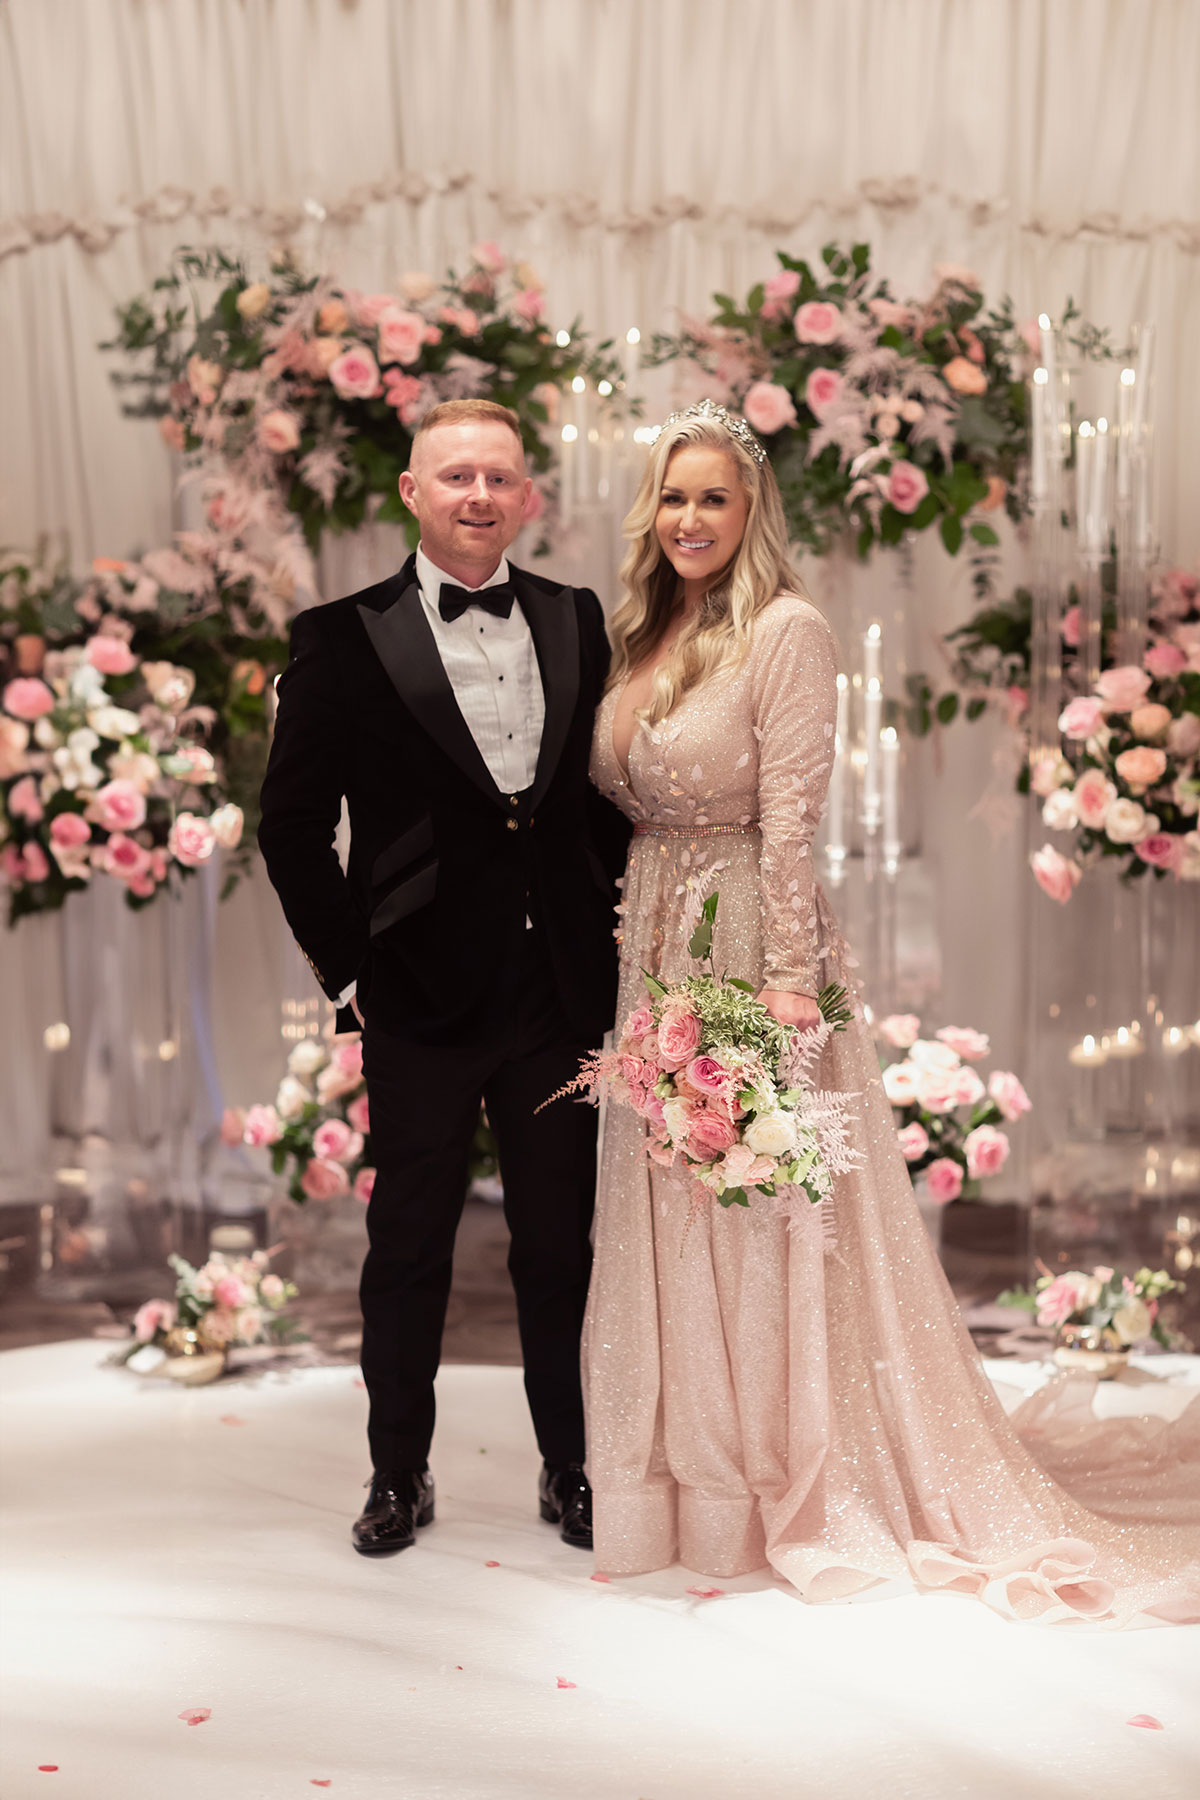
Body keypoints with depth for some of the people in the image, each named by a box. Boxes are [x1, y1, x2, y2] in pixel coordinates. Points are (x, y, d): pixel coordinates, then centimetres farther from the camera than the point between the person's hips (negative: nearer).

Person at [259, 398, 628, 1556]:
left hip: (561, 993, 3)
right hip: (419, 1001, -2)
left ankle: (571, 1467, 30)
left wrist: (607, 931, 6)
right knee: (408, 1246, 10)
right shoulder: (345, 639, -3)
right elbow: (292, 826, -2)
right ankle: (398, 1476, 28)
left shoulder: (580, 624, 7)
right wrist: (349, 969, -6)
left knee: (561, 1244, 12)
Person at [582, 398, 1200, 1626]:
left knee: (761, 1225, 2)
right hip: (651, 947, 7)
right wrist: (632, 926, 7)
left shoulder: (785, 631, -10)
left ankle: (786, 1485, 19)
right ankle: (686, 1473, 30)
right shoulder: (643, 635, 12)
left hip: (748, 946, -7)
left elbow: (790, 823, -16)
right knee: (660, 1218, 13)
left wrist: (786, 981, -20)